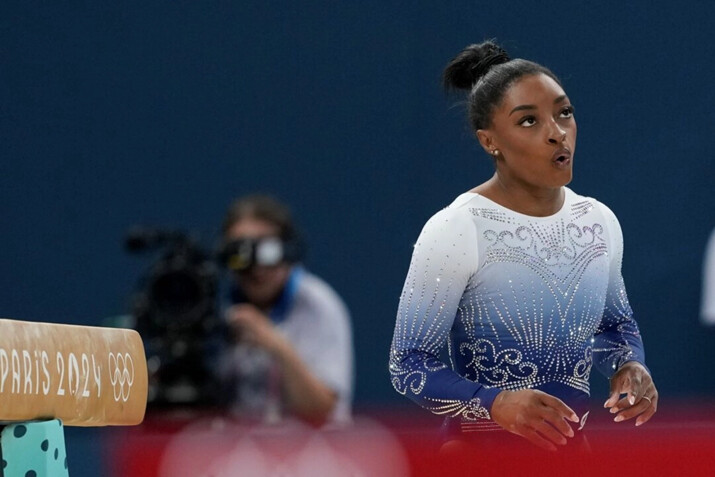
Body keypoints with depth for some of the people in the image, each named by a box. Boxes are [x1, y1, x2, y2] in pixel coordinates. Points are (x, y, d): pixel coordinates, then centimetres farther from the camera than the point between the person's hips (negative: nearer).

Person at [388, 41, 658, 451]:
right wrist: (494, 403, -31)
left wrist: (629, 365, -7)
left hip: (571, 446, 5)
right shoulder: (455, 231, -18)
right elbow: (410, 363, -16)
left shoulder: (599, 221, -1)